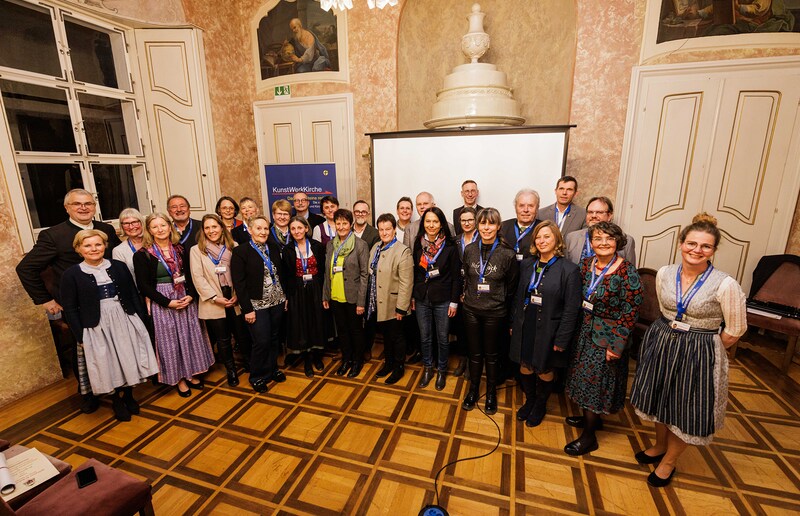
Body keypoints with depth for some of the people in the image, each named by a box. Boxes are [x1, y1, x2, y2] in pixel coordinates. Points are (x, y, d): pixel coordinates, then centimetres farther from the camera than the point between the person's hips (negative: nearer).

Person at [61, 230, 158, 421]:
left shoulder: (119, 267, 2)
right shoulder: (71, 274, -5)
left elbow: (134, 295, 6)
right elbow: (70, 309, -4)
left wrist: (141, 322, 4)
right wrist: (81, 337, -7)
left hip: (126, 321, 2)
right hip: (96, 327, -2)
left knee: (129, 360, 10)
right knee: (109, 365, 9)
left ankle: (128, 395, 32)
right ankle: (117, 401, 31)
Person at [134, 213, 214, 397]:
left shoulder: (180, 250, 4)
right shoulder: (142, 255, -7)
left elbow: (190, 276, 7)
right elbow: (143, 285, -9)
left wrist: (190, 295, -10)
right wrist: (168, 302, -16)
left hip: (186, 299, 4)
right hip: (162, 303, -4)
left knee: (190, 337, 11)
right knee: (169, 341, 6)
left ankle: (190, 374, 27)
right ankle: (178, 379, 22)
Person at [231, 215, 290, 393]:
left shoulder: (274, 247, 5)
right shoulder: (240, 251, -9)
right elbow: (238, 283, -12)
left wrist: (285, 296, 7)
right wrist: (247, 309, -14)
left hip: (277, 302, 5)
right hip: (257, 305, -5)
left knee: (274, 338, 14)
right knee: (261, 341, 0)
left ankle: (272, 369, 34)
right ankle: (258, 377, 21)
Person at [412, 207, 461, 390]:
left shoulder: (450, 246, -11)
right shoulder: (419, 244, -1)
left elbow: (456, 276, -7)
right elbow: (415, 271, 6)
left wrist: (454, 301, -7)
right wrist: (413, 296, 7)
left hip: (443, 299, -3)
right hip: (422, 298, 3)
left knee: (442, 338, 12)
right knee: (425, 337, 15)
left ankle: (441, 370, 33)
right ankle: (427, 368, 35)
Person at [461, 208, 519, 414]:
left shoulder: (508, 254, -12)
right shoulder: (469, 250, -3)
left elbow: (511, 287, -2)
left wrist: (501, 305, 3)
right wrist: (469, 296, 10)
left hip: (495, 313, -2)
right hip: (471, 310, 2)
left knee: (492, 354, 15)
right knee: (474, 353, 16)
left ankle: (491, 392, 36)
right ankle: (473, 390, 35)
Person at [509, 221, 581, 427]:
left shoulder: (569, 269, -13)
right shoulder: (527, 264, 2)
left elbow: (571, 309, -12)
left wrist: (562, 339, -13)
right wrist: (513, 323, 8)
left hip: (548, 330, -4)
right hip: (525, 327, 4)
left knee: (545, 370, 14)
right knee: (525, 366, 16)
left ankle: (540, 406, 41)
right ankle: (529, 400, 42)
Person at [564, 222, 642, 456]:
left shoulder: (626, 271, -19)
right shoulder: (586, 264, -2)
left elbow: (631, 311, -17)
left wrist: (616, 345, -16)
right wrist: (580, 325, 4)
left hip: (609, 335, -6)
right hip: (586, 329, 6)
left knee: (596, 380, 7)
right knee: (585, 377, 19)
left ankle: (589, 437, 25)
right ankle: (591, 417, 44)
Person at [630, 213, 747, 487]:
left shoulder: (725, 285, -19)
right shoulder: (664, 273, -7)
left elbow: (735, 329, -8)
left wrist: (703, 347, 1)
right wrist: (670, 336, 9)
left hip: (698, 354, -4)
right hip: (660, 343, 4)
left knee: (686, 409, 13)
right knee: (660, 399, 20)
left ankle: (669, 461, 37)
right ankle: (659, 447, 46)